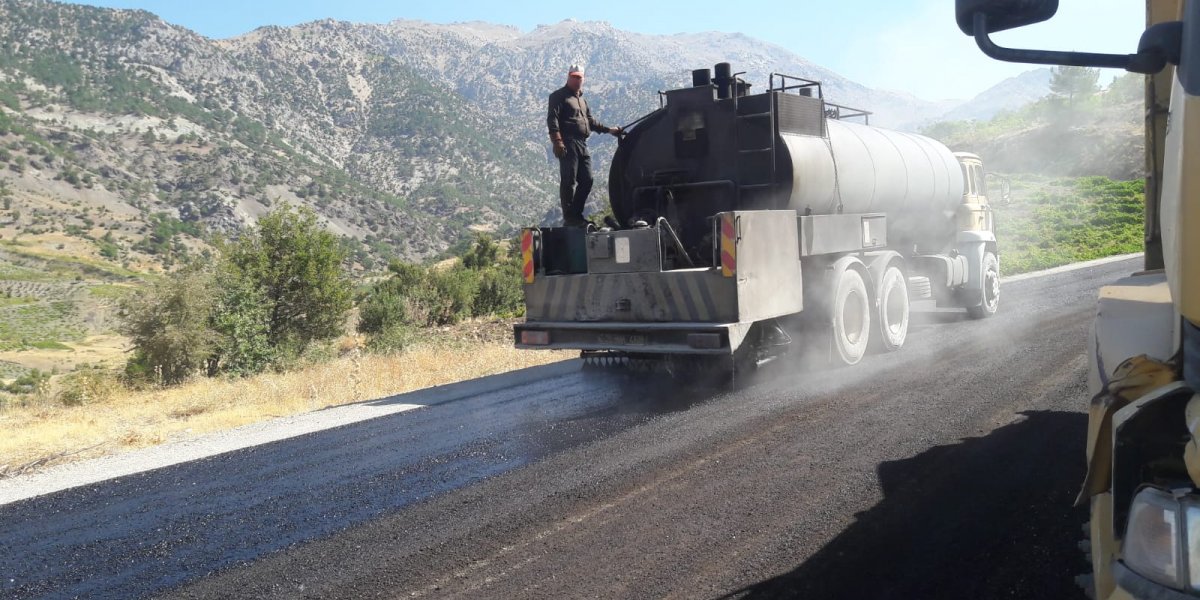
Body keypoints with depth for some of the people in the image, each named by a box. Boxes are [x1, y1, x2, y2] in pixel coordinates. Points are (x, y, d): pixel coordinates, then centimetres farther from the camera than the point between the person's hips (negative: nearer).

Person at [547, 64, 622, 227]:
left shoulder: (582, 99, 27)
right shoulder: (559, 96, 1)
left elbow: (590, 121, 32)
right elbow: (552, 119, -10)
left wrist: (609, 130, 24)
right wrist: (557, 140, -21)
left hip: (582, 144, 8)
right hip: (568, 144, -8)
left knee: (586, 180, 7)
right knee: (569, 181, -9)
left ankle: (576, 215, 15)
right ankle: (569, 218, -7)